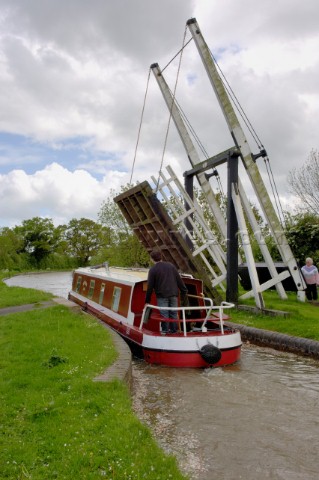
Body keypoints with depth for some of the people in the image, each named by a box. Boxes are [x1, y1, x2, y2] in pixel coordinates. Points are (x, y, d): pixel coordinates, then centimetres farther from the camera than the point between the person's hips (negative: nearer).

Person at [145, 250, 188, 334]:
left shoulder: (153, 270, -5)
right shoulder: (171, 265, 6)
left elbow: (150, 287, -4)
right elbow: (179, 280, 6)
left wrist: (147, 300, 3)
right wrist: (184, 291, 14)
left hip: (162, 296, -4)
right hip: (173, 294, 4)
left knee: (164, 314, 2)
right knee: (173, 313, 11)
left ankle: (165, 331, 7)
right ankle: (174, 330, 19)